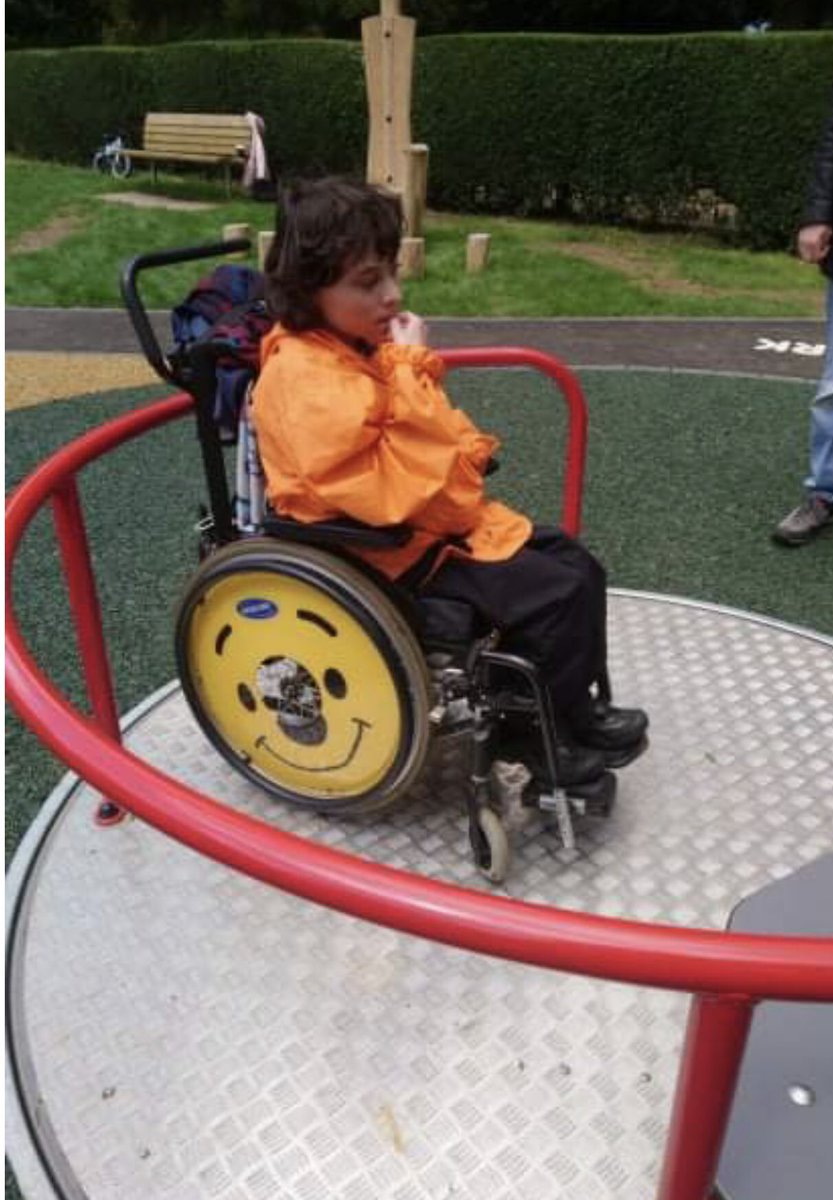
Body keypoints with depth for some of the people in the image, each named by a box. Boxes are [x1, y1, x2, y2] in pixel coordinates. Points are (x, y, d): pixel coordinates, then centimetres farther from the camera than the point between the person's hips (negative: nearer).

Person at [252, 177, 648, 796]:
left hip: (443, 517, 10)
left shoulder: (362, 347, 6)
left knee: (577, 565, 10)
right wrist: (412, 369, -28)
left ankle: (575, 707, 24)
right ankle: (549, 741, 7)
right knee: (557, 595, -15)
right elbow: (392, 494, -33)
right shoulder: (309, 382, -25)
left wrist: (470, 448, -1)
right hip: (399, 551, -10)